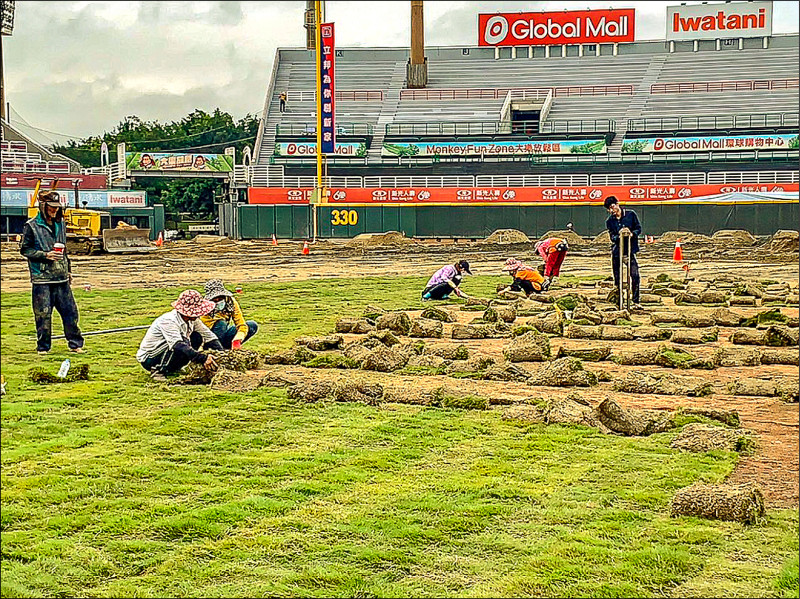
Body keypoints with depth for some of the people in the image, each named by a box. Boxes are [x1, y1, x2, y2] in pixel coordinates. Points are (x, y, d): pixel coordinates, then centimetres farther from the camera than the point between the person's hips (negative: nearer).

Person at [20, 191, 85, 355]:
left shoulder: (60, 224, 14)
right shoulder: (32, 226, -4)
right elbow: (24, 249, -3)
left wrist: (68, 269, 22)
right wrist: (45, 255, -14)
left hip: (62, 278, 5)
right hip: (42, 278, -5)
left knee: (70, 310, 4)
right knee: (43, 314, -1)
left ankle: (75, 344, 14)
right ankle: (43, 347, 12)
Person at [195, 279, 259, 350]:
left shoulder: (231, 301, -11)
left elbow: (241, 324, -16)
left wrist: (237, 341, -32)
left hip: (224, 335, 5)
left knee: (253, 325, -12)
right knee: (221, 323, -34)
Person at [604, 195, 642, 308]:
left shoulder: (631, 214, -1)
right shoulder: (609, 221, 1)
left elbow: (638, 229, 3)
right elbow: (612, 237, -4)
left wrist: (632, 233, -18)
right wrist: (619, 235, -26)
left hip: (630, 249, -1)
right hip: (616, 251, 1)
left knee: (635, 275, -11)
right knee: (617, 277, 4)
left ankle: (635, 301, -4)